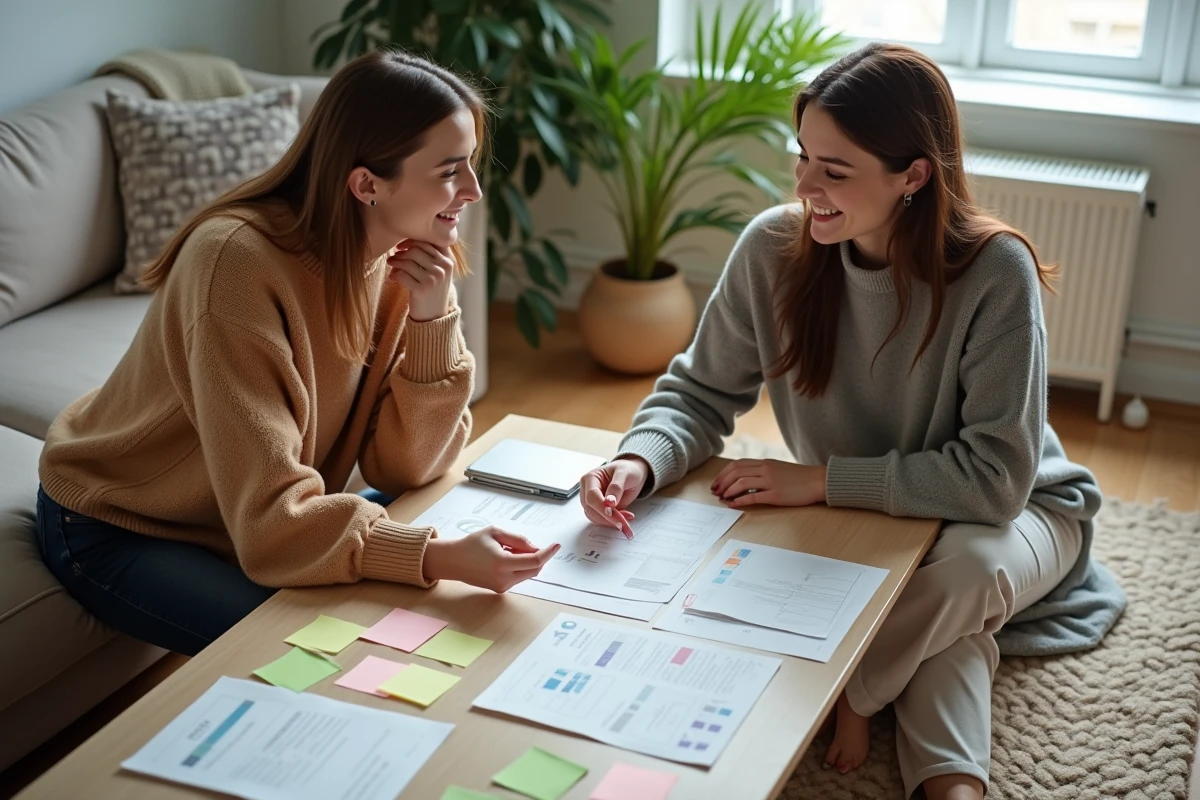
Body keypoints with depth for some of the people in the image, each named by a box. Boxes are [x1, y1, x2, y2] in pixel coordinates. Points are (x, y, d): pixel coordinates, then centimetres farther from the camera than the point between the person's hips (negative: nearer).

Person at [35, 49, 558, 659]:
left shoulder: (395, 258, -11)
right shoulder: (240, 262, -32)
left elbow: (400, 466, -12)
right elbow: (270, 521, -35)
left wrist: (431, 320, -25)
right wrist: (442, 557, -44)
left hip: (249, 520, 7)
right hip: (117, 529, -7)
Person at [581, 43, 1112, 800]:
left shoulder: (995, 273, -29)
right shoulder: (773, 248, -19)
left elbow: (994, 477, -29)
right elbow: (702, 392, -8)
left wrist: (822, 479, -29)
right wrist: (641, 462, -29)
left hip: (1017, 511, -1)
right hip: (857, 516, 2)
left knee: (966, 570, -34)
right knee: (944, 630, -31)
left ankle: (844, 696, -11)